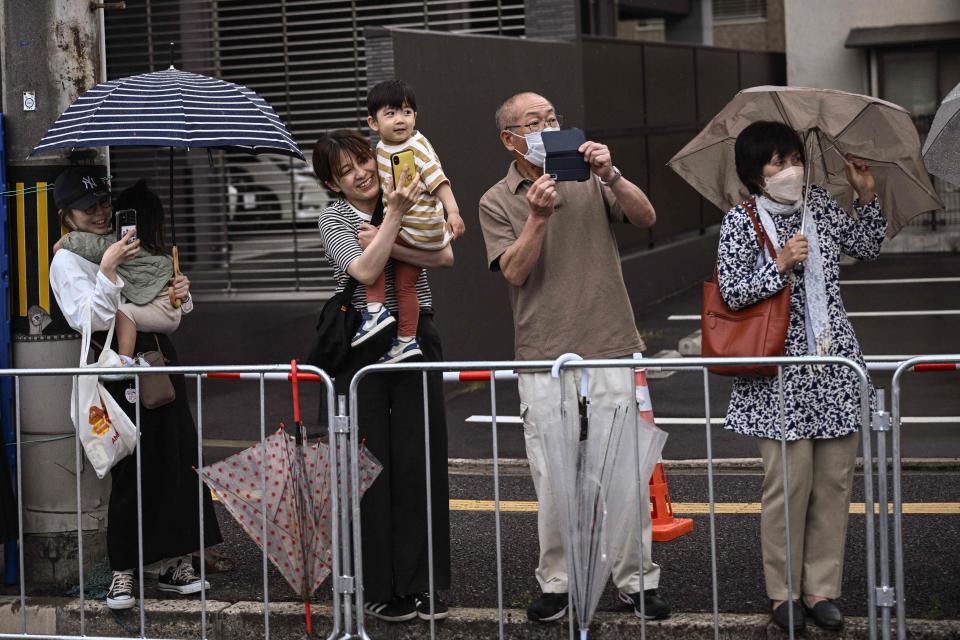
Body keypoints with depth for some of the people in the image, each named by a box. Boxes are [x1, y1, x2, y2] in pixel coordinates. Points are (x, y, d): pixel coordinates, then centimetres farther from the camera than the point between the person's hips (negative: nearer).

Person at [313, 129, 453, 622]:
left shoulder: (407, 199, 7)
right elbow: (364, 271, -19)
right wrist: (394, 216, -23)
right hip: (362, 343, -2)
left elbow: (445, 256, -8)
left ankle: (421, 582, 10)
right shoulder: (334, 217, -1)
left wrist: (388, 243, -16)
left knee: (421, 458, 2)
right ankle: (378, 586, 8)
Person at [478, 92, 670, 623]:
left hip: (611, 348, 1)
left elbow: (646, 218, -2)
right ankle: (555, 583, 12)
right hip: (544, 359, -1)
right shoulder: (497, 202, 6)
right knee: (552, 478, 1)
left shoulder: (590, 183, 9)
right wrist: (538, 217, -19)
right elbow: (515, 271, -6)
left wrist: (611, 176, -17)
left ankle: (636, 580, 10)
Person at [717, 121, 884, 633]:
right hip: (781, 373, -5)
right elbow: (733, 293, -8)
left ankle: (821, 589, 14)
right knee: (789, 481, -6)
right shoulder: (740, 221, -5)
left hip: (835, 361, 5)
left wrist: (867, 196, 9)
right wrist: (781, 265, -17)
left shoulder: (822, 206, 8)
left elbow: (867, 248, 20)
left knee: (834, 479, 4)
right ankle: (783, 593, 9)